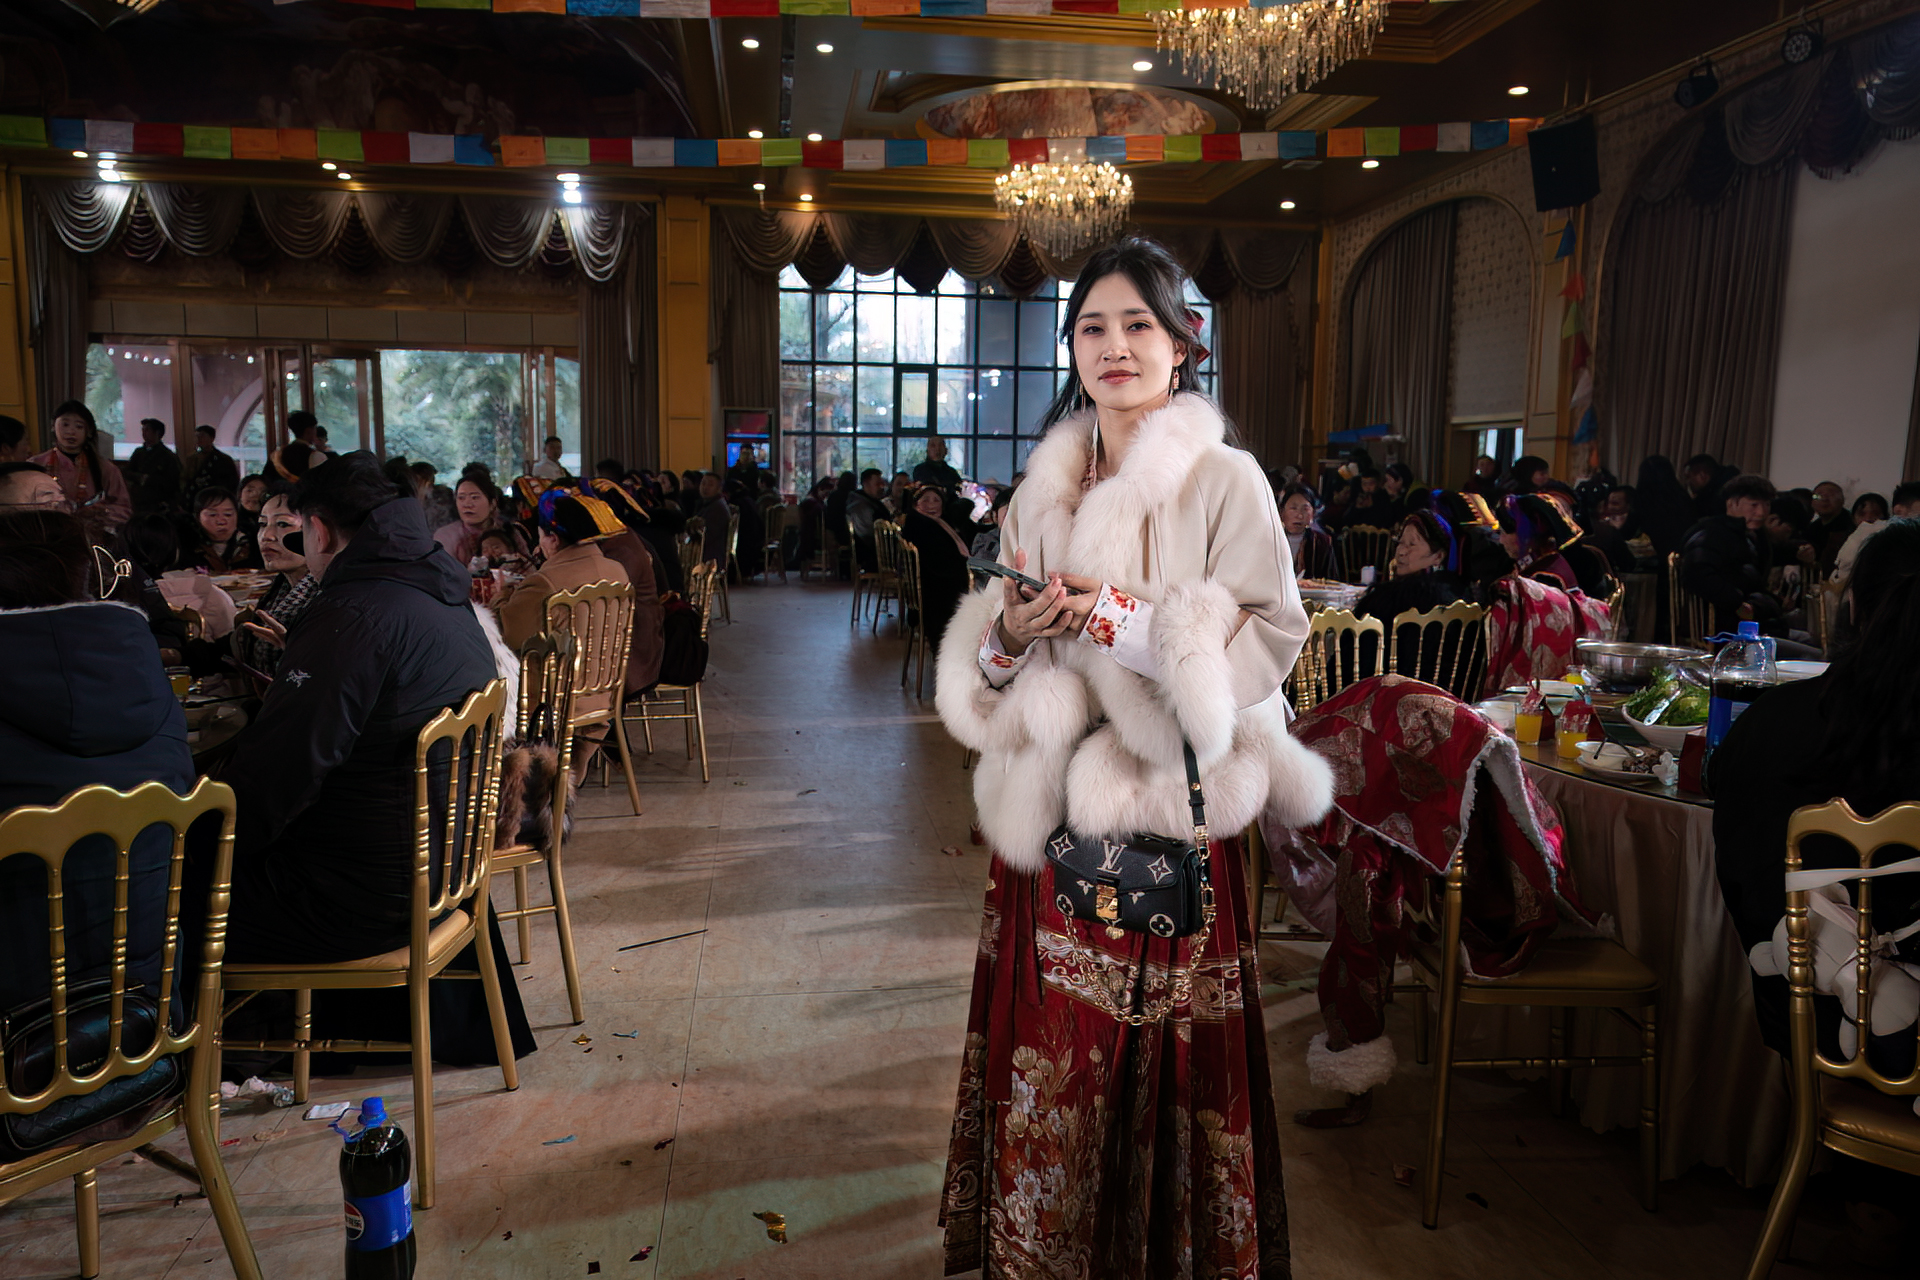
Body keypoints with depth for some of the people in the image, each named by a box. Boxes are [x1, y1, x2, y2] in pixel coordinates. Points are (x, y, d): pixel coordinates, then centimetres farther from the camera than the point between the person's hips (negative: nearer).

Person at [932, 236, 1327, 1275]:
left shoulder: (1224, 480, -5)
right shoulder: (1043, 488, 11)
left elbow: (1272, 643, -11)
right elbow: (983, 660, 14)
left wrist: (1130, 621, -19)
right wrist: (1008, 634, -9)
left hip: (1167, 802, -4)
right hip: (1050, 805, 5)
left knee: (1159, 1061, 4)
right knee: (1049, 1046, 12)